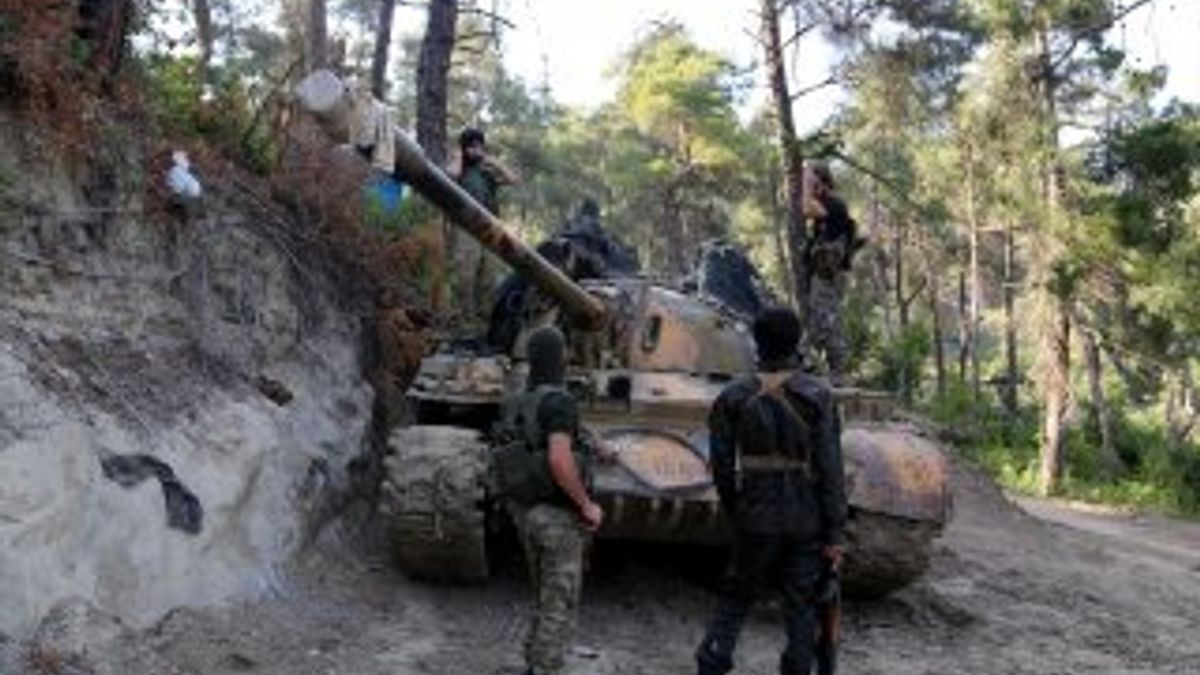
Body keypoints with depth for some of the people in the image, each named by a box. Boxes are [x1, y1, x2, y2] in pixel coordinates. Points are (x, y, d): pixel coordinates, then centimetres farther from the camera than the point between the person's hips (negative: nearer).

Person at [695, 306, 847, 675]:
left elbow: (721, 465, 2)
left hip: (755, 521, 1)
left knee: (736, 599, 14)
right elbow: (830, 469, -9)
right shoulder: (817, 395, -8)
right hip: (806, 523, -1)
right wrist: (833, 534, -5)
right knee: (801, 608, 9)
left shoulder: (734, 396, -2)